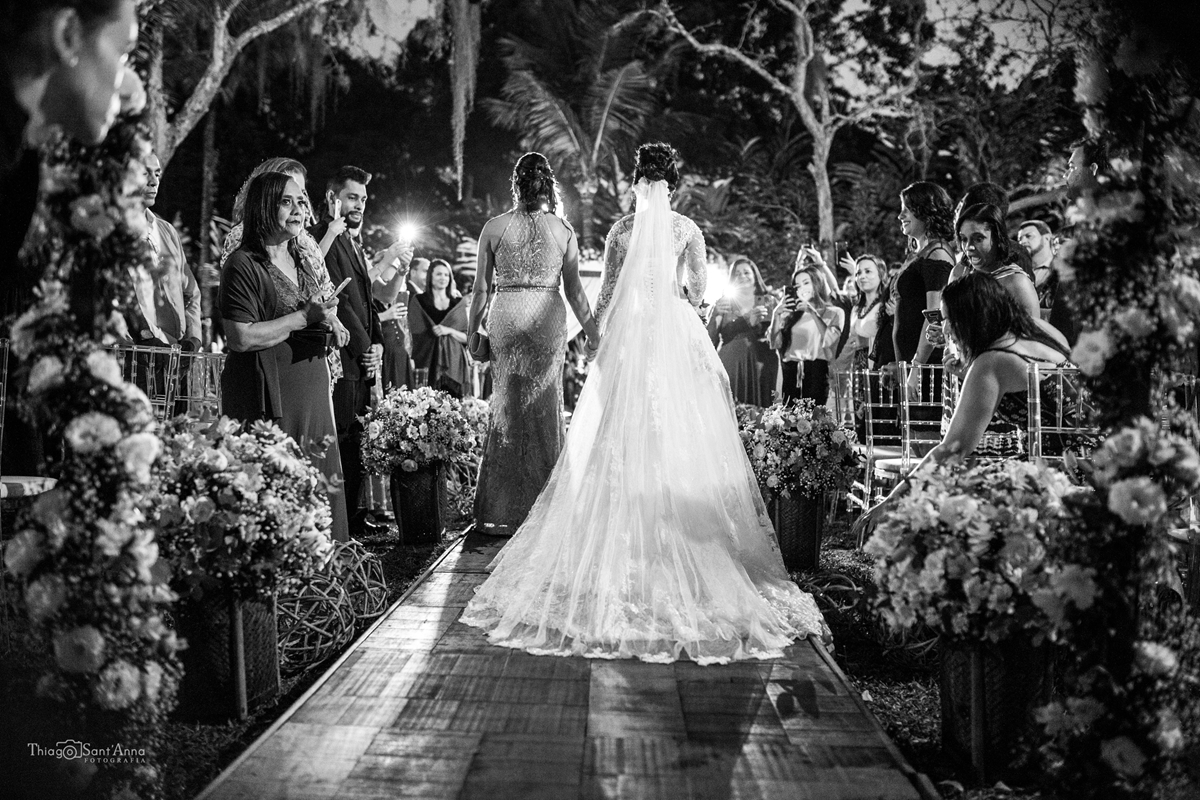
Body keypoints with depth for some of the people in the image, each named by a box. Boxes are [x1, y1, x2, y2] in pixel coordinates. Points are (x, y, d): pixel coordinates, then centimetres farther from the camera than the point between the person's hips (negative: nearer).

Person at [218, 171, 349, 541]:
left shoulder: (305, 262, 17)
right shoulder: (243, 264, -7)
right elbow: (241, 338, -16)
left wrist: (328, 322, 0)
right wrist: (305, 317, -13)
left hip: (312, 392, 7)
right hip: (268, 393, -7)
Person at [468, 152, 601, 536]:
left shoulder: (494, 227, 0)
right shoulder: (564, 230, 0)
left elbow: (480, 288, 2)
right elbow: (574, 290, 1)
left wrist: (473, 331, 11)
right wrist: (592, 331, 10)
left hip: (505, 316, 0)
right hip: (548, 317, 0)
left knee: (506, 406, 9)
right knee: (545, 408, 9)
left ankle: (502, 511, 13)